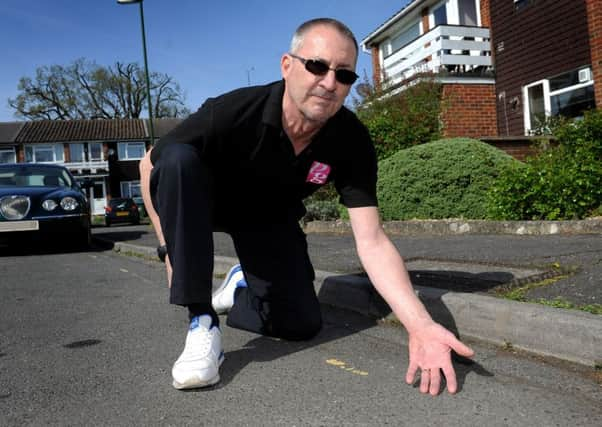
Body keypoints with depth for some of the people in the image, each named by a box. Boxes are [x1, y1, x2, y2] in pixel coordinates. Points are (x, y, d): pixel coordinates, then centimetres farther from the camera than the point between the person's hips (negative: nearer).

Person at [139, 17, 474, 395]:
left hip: (271, 215, 2)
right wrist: (171, 247, -27)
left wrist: (420, 324, -43)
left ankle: (240, 289, 27)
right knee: (177, 160, -36)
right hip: (208, 200, -2)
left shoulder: (352, 141, -26)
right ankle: (202, 322, -27)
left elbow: (371, 241, -30)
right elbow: (151, 164, -19)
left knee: (301, 324, -8)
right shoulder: (233, 112, -34)